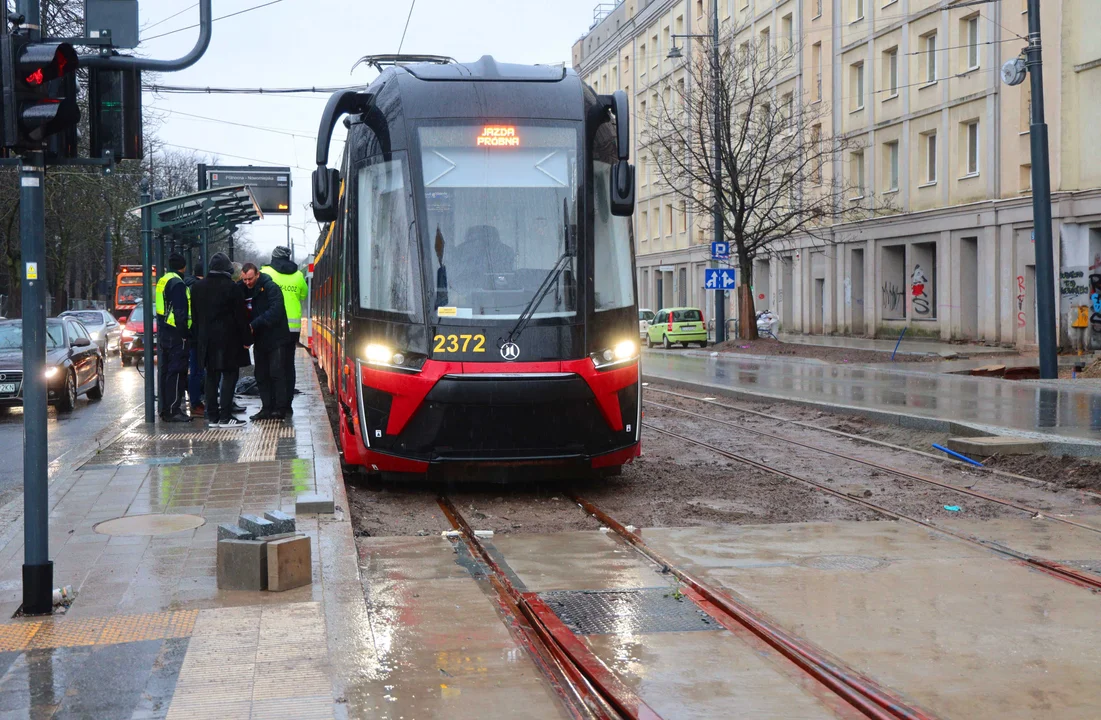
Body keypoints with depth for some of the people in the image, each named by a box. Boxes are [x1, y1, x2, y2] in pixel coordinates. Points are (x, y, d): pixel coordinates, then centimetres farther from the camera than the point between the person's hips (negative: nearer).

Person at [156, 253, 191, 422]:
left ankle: (165, 409, 18)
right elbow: (180, 312, -19)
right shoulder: (177, 283, -15)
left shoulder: (162, 281, 16)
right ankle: (173, 411, -10)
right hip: (176, 334, -10)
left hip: (163, 332, 10)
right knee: (177, 372, -9)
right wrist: (185, 333, -16)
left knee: (166, 371, 14)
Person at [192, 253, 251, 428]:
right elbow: (241, 317, -9)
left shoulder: (197, 287, 9)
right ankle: (225, 417, -7)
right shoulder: (232, 288, -10)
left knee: (211, 377, 11)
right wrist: (246, 339, -3)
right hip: (228, 340, -6)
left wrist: (199, 338, 18)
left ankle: (212, 416, 12)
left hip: (206, 340, 6)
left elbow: (195, 315, 13)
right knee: (229, 376, -2)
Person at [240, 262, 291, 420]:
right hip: (259, 340, 7)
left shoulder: (271, 288, -13)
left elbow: (274, 312, -23)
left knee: (276, 374, -7)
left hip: (276, 339, -7)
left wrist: (254, 325, -27)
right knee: (261, 376, 7)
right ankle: (267, 408, 12)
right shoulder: (246, 290, 8)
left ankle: (279, 408, -2)